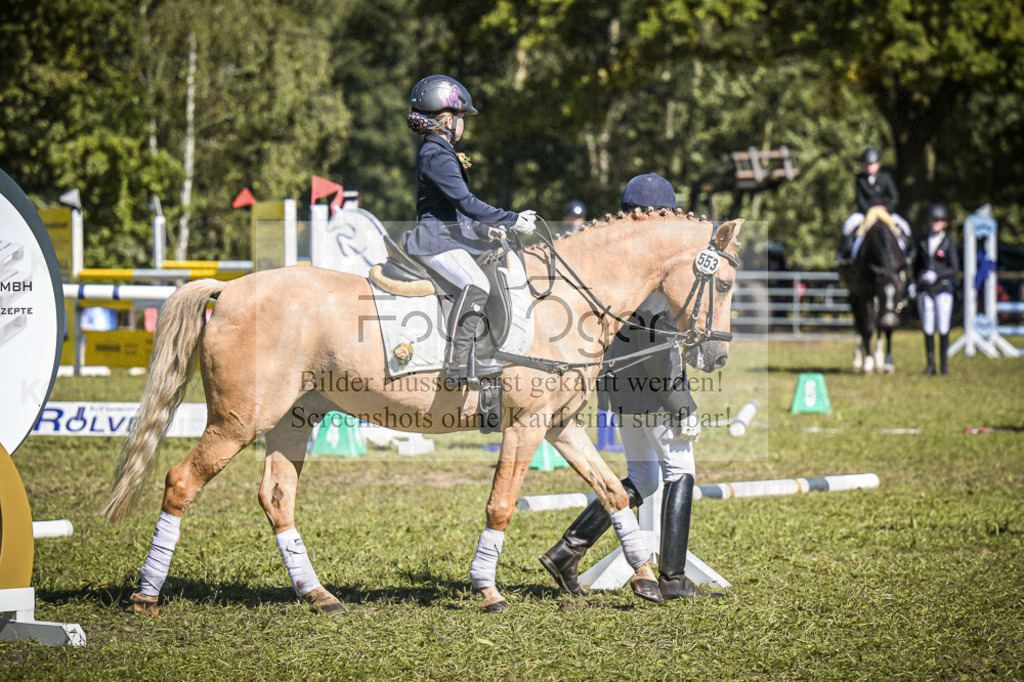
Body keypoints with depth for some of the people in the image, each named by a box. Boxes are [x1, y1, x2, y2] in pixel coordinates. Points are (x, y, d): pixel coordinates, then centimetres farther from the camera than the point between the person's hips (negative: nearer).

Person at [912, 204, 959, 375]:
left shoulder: (949, 244, -1)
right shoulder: (923, 243, 9)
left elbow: (954, 269, -5)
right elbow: (917, 265, 18)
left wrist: (936, 274, -19)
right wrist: (913, 283, 4)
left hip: (942, 289, -3)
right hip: (925, 290, 3)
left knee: (943, 328, -1)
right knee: (928, 328, 3)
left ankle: (943, 364, 9)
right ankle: (930, 364, 10)